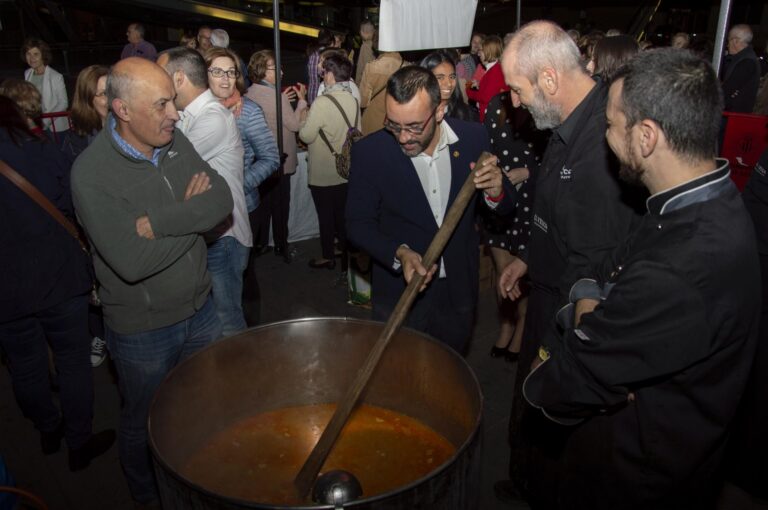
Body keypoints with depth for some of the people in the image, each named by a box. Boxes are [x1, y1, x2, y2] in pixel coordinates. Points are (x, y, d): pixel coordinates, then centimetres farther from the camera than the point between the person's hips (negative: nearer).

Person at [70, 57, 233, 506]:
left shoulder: (175, 142, -3)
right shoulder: (92, 172, -22)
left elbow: (223, 200, -13)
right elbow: (132, 261, -29)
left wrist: (159, 222, -25)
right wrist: (192, 215, -17)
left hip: (200, 309, 6)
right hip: (143, 331, -5)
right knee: (144, 425, 19)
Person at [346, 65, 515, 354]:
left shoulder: (473, 138, -10)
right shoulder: (369, 151, -16)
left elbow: (505, 209, 0)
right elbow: (358, 223, -9)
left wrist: (496, 191, -24)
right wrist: (399, 254, -26)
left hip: (459, 290, 2)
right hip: (400, 293, -2)